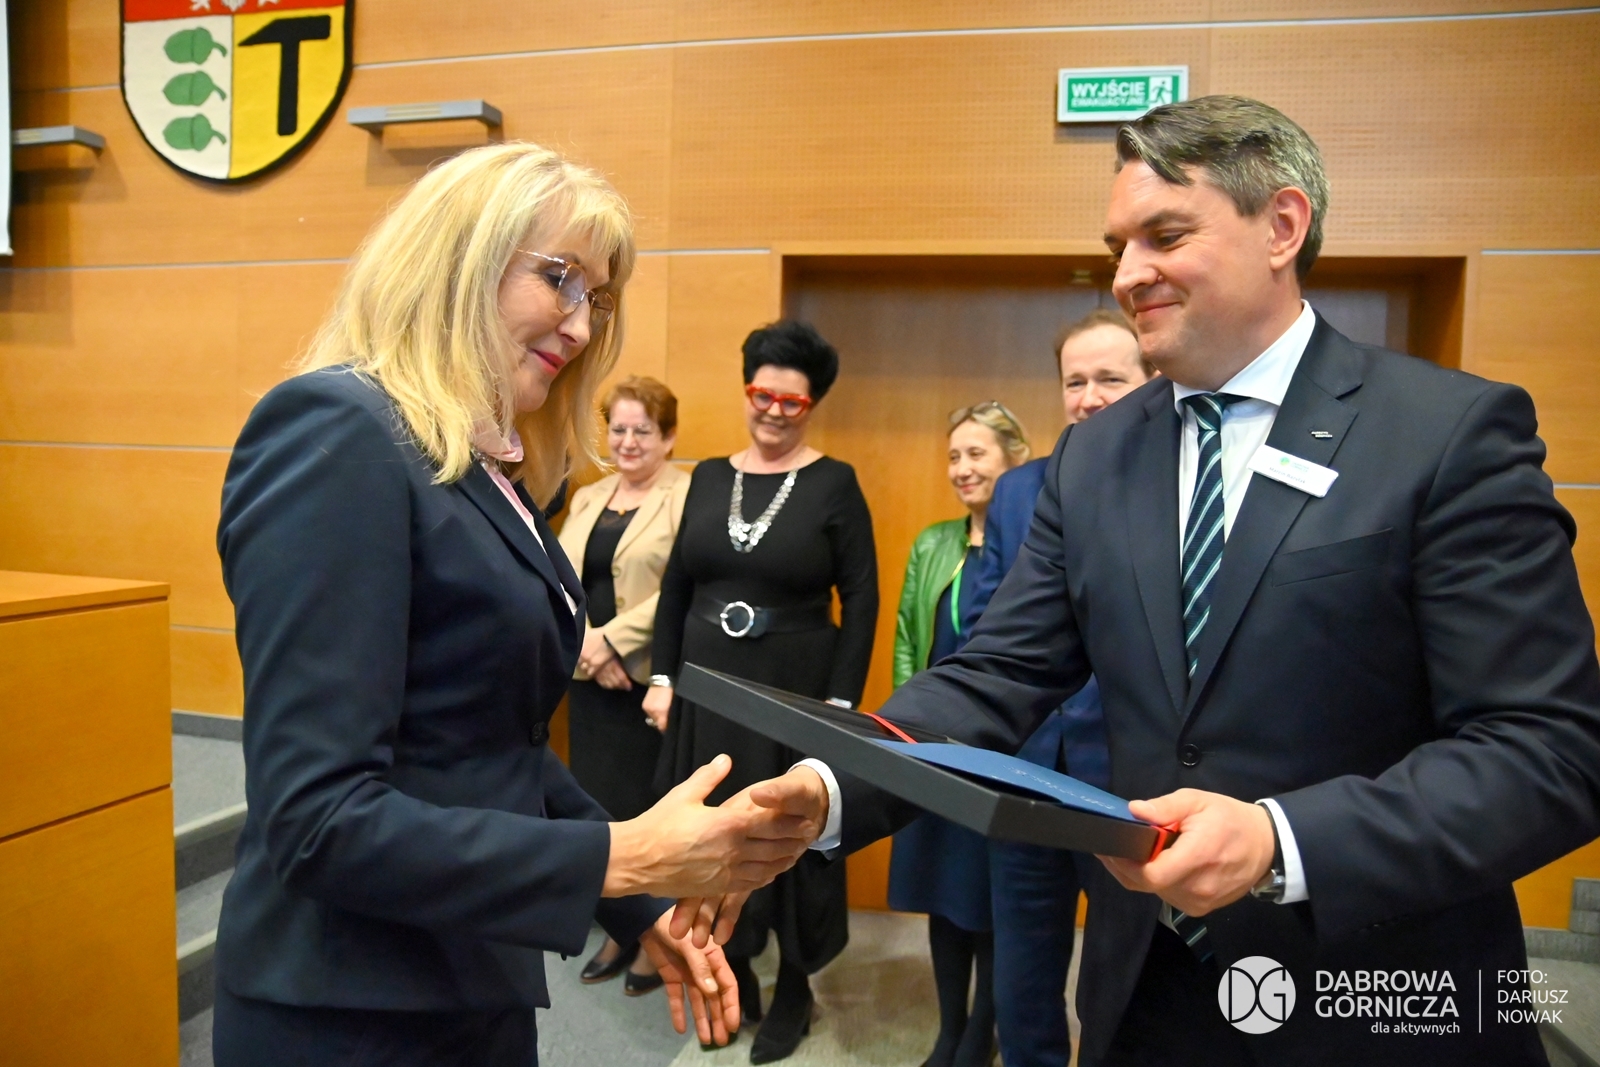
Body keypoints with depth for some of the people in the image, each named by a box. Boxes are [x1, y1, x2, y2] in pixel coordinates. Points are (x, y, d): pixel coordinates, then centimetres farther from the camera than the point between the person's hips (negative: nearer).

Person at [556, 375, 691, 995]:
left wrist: (612, 638, -16)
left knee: (649, 809, 3)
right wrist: (586, 642, -11)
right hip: (590, 679, 6)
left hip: (652, 679, -6)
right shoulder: (586, 499, 15)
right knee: (599, 804, 10)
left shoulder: (687, 496, -7)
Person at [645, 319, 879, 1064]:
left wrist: (841, 702, -12)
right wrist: (663, 679, 3)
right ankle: (730, 973, 32)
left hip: (797, 690, -4)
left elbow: (860, 601, -7)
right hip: (708, 687, 4)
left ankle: (793, 989, 27)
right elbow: (675, 585, 9)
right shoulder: (708, 477, 6)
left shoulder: (835, 484, -5)